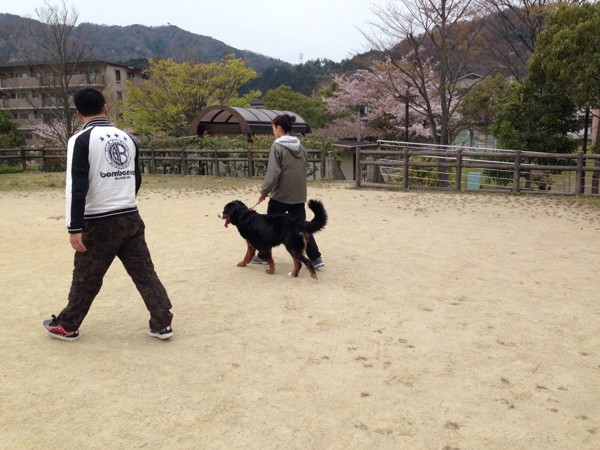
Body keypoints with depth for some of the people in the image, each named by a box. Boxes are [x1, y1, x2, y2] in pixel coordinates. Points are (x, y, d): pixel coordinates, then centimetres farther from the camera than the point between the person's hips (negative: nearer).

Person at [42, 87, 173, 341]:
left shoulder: (81, 140, -9)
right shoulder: (126, 138, 8)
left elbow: (77, 187, -17)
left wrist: (74, 228, -15)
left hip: (99, 223, -5)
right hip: (131, 218, 5)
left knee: (86, 278, 10)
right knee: (145, 272, 9)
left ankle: (66, 326, 27)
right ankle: (162, 323, 9)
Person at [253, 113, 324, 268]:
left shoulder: (277, 146, -13)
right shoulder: (299, 146, 8)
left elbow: (273, 173, -17)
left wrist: (264, 191, -8)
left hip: (280, 195, -5)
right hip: (298, 195, 6)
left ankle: (263, 256, 24)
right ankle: (316, 258, 0)